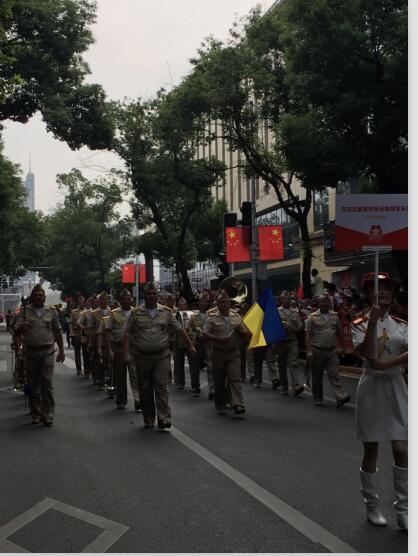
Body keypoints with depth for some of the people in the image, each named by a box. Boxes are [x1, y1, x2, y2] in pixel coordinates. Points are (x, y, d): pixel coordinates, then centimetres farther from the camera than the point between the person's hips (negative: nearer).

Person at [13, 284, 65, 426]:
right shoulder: (25, 312, 6)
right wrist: (21, 328, -23)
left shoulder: (51, 312, 7)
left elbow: (58, 332, 11)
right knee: (33, 384, 7)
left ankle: (48, 415, -2)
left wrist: (61, 350, 8)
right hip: (31, 352, 1)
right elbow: (16, 331, 0)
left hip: (47, 351, -1)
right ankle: (36, 414, 17)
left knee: (47, 383, -6)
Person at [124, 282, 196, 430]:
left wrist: (190, 345, 10)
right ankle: (148, 420, 20)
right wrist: (127, 353, -7)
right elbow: (128, 333, 1)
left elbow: (180, 329, 9)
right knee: (145, 389, 8)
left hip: (162, 355, -1)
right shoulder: (136, 313, 2)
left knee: (161, 386, -9)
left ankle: (164, 419, -10)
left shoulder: (166, 312, 5)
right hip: (142, 356, 1)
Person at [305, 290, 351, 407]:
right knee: (317, 376, 7)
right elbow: (308, 335, -5)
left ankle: (341, 397, -15)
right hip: (317, 350, -2)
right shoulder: (313, 317, -2)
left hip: (332, 350, 2)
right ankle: (317, 399, 18)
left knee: (334, 374, -6)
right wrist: (308, 350, -13)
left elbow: (339, 333, 15)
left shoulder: (334, 316, 9)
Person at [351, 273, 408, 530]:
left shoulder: (401, 324, 5)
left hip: (397, 386, 3)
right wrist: (372, 321, -23)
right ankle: (372, 506, 21)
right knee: (371, 450, 6)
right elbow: (367, 352, -20)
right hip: (373, 387, -2)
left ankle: (403, 510, 7)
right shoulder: (360, 324, -3)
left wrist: (387, 363, -20)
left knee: (402, 450, -2)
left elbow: (409, 354, -9)